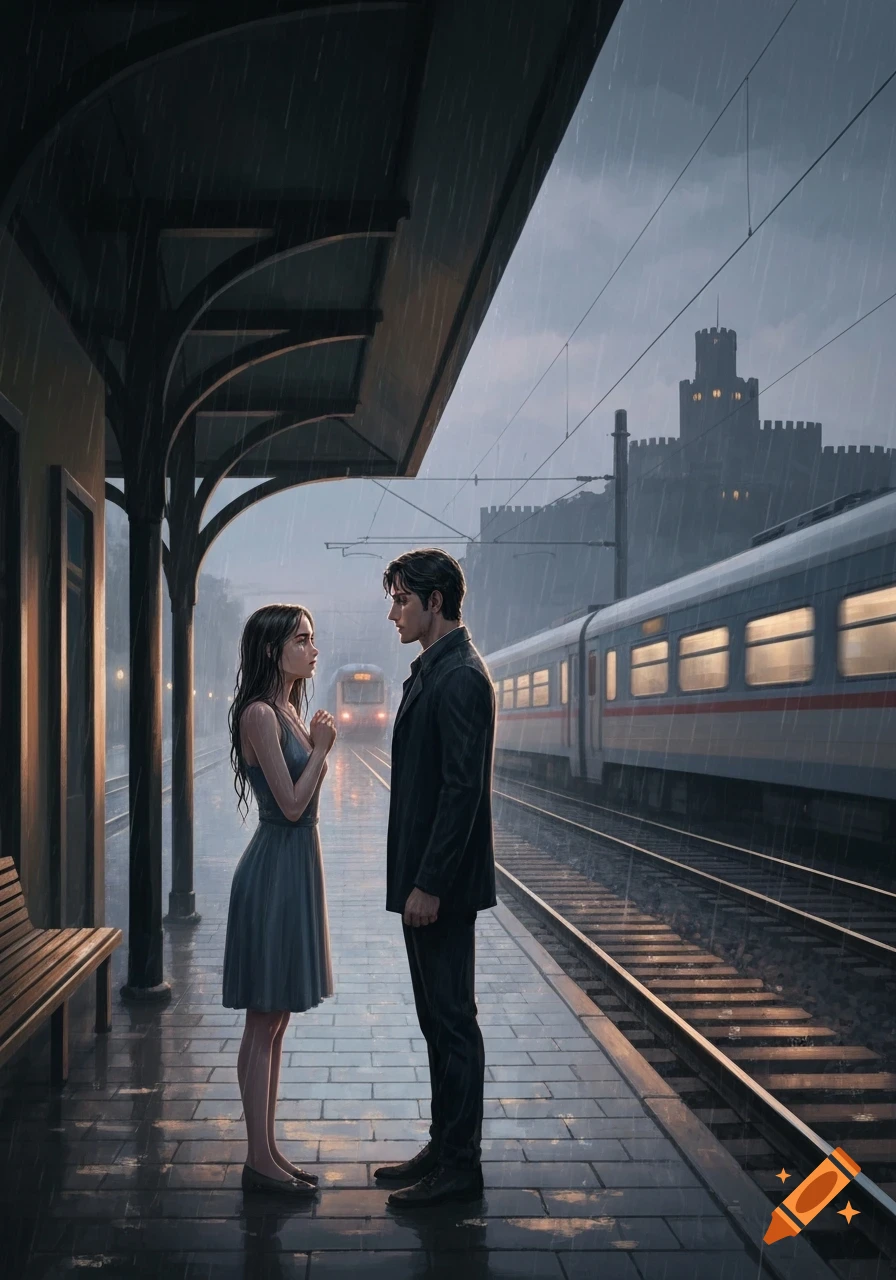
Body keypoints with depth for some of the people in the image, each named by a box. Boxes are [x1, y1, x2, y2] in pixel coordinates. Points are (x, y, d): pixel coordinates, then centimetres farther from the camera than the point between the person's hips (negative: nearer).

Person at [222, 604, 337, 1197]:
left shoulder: (290, 710, 13)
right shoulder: (260, 713, -15)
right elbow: (291, 803, -17)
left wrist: (318, 746, 6)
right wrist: (321, 747, -9)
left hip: (297, 866, 10)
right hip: (275, 872, -10)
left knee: (276, 1020, 13)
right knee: (264, 1022, -1)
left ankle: (268, 1151, 21)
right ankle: (260, 1160, 7)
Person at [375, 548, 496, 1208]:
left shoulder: (460, 677, -17)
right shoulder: (434, 670, 15)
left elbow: (462, 789, -22)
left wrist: (429, 884, -22)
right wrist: (415, 880, 18)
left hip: (444, 883, -11)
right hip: (425, 879, 11)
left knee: (452, 1021, -1)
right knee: (439, 1020, 16)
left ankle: (461, 1166, 9)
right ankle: (445, 1148, 27)